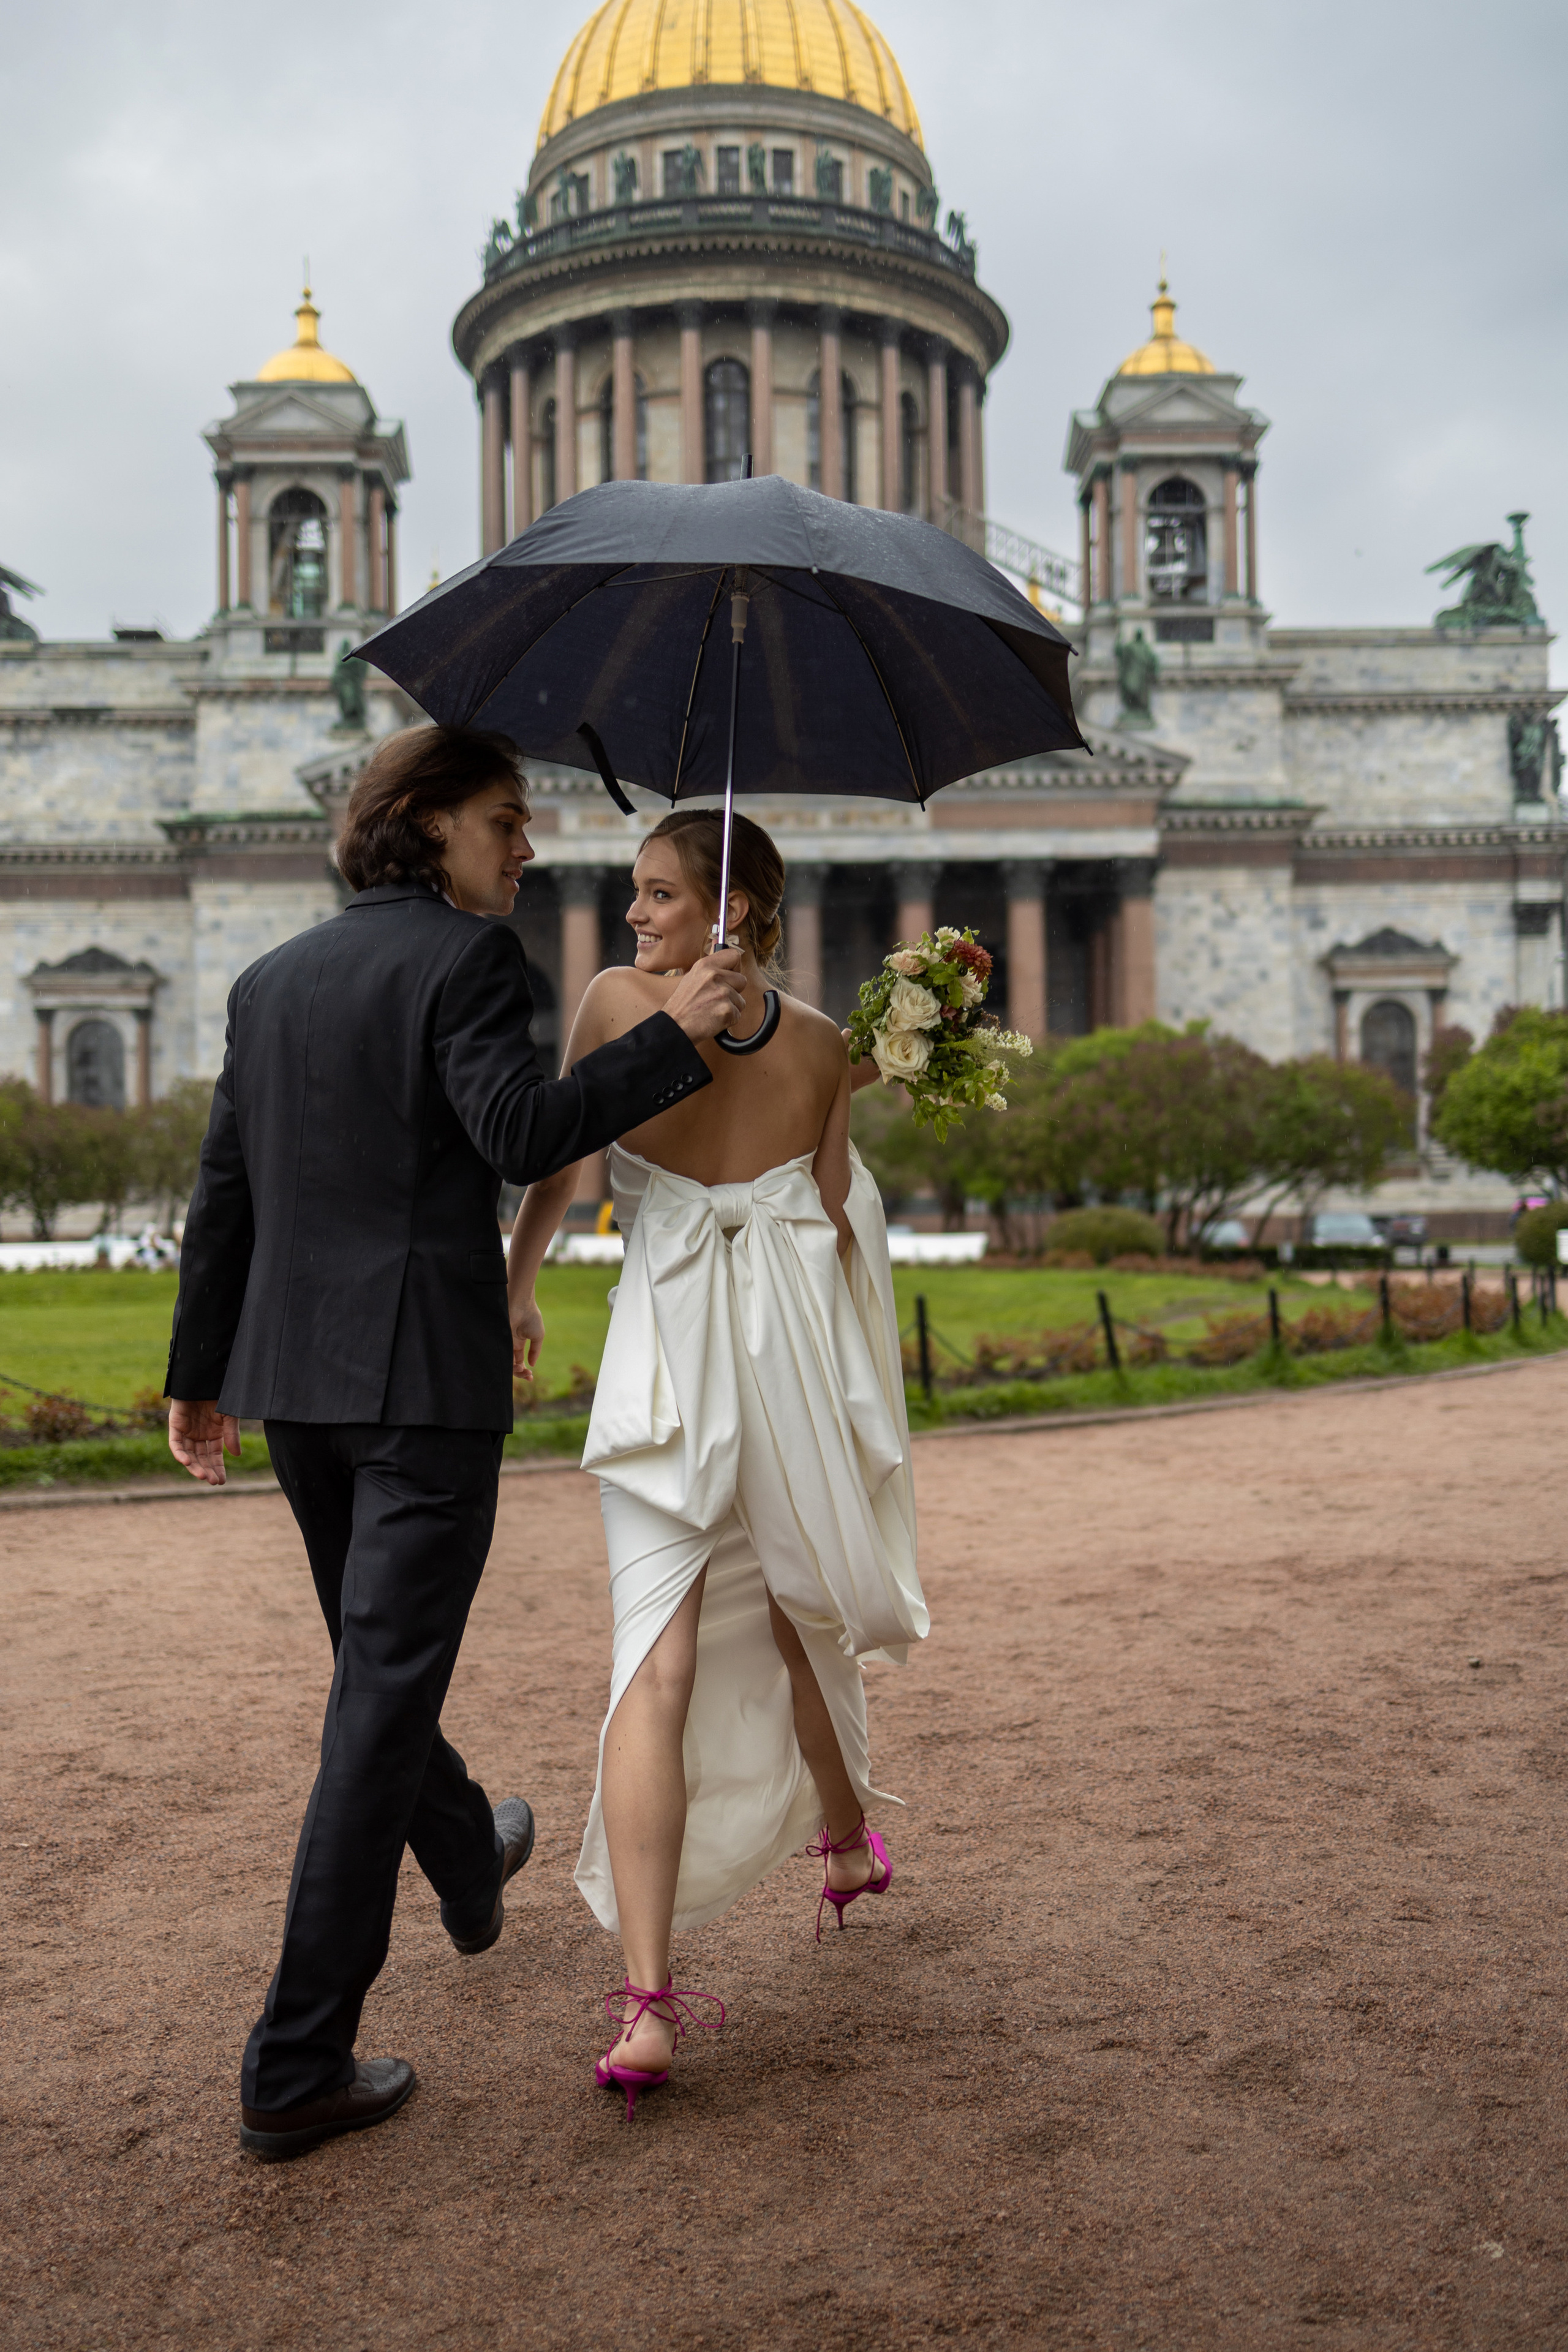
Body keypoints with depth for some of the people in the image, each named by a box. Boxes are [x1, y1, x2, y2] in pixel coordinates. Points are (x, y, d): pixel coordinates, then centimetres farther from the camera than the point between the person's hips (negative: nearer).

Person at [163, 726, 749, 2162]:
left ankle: (469, 1869, 49)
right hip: (425, 1376, -8)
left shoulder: (272, 979, 14)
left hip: (290, 1373, 8)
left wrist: (199, 1373, 20)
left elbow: (224, 1192, 14)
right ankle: (299, 2068, 0)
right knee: (383, 1696, -3)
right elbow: (518, 1135, -22)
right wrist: (677, 1036, -16)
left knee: (379, 1656, 24)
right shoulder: (467, 954, -8)